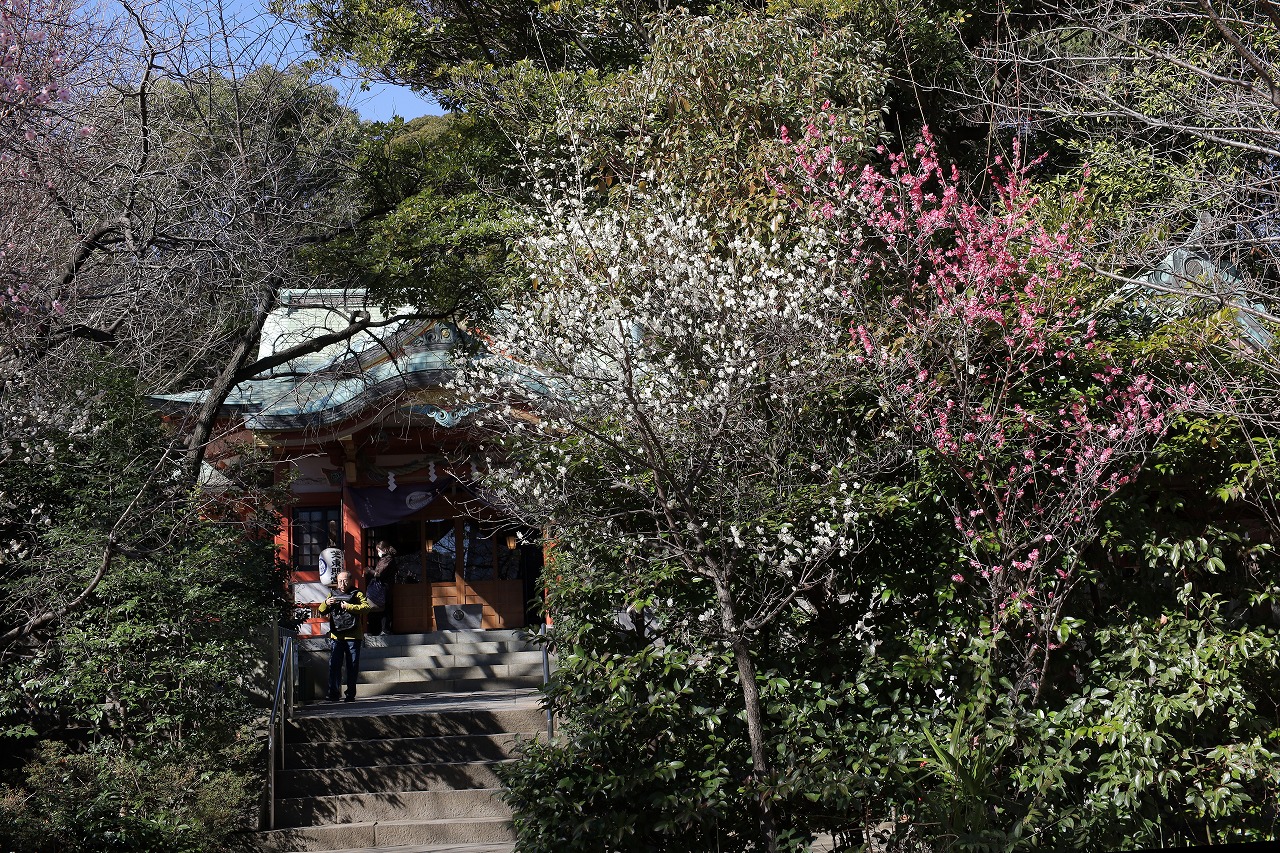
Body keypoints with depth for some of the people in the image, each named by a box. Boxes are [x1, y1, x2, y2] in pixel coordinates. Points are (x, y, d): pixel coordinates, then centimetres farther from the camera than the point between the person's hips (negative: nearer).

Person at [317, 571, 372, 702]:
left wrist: (349, 607, -21)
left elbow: (366, 607, -12)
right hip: (336, 636, 2)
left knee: (353, 667, 3)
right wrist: (326, 603, -9)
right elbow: (322, 611, 13)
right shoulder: (333, 595, 16)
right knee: (334, 665, -6)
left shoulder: (357, 594, 5)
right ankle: (333, 694, -5)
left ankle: (351, 694, 11)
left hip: (353, 636, -2)